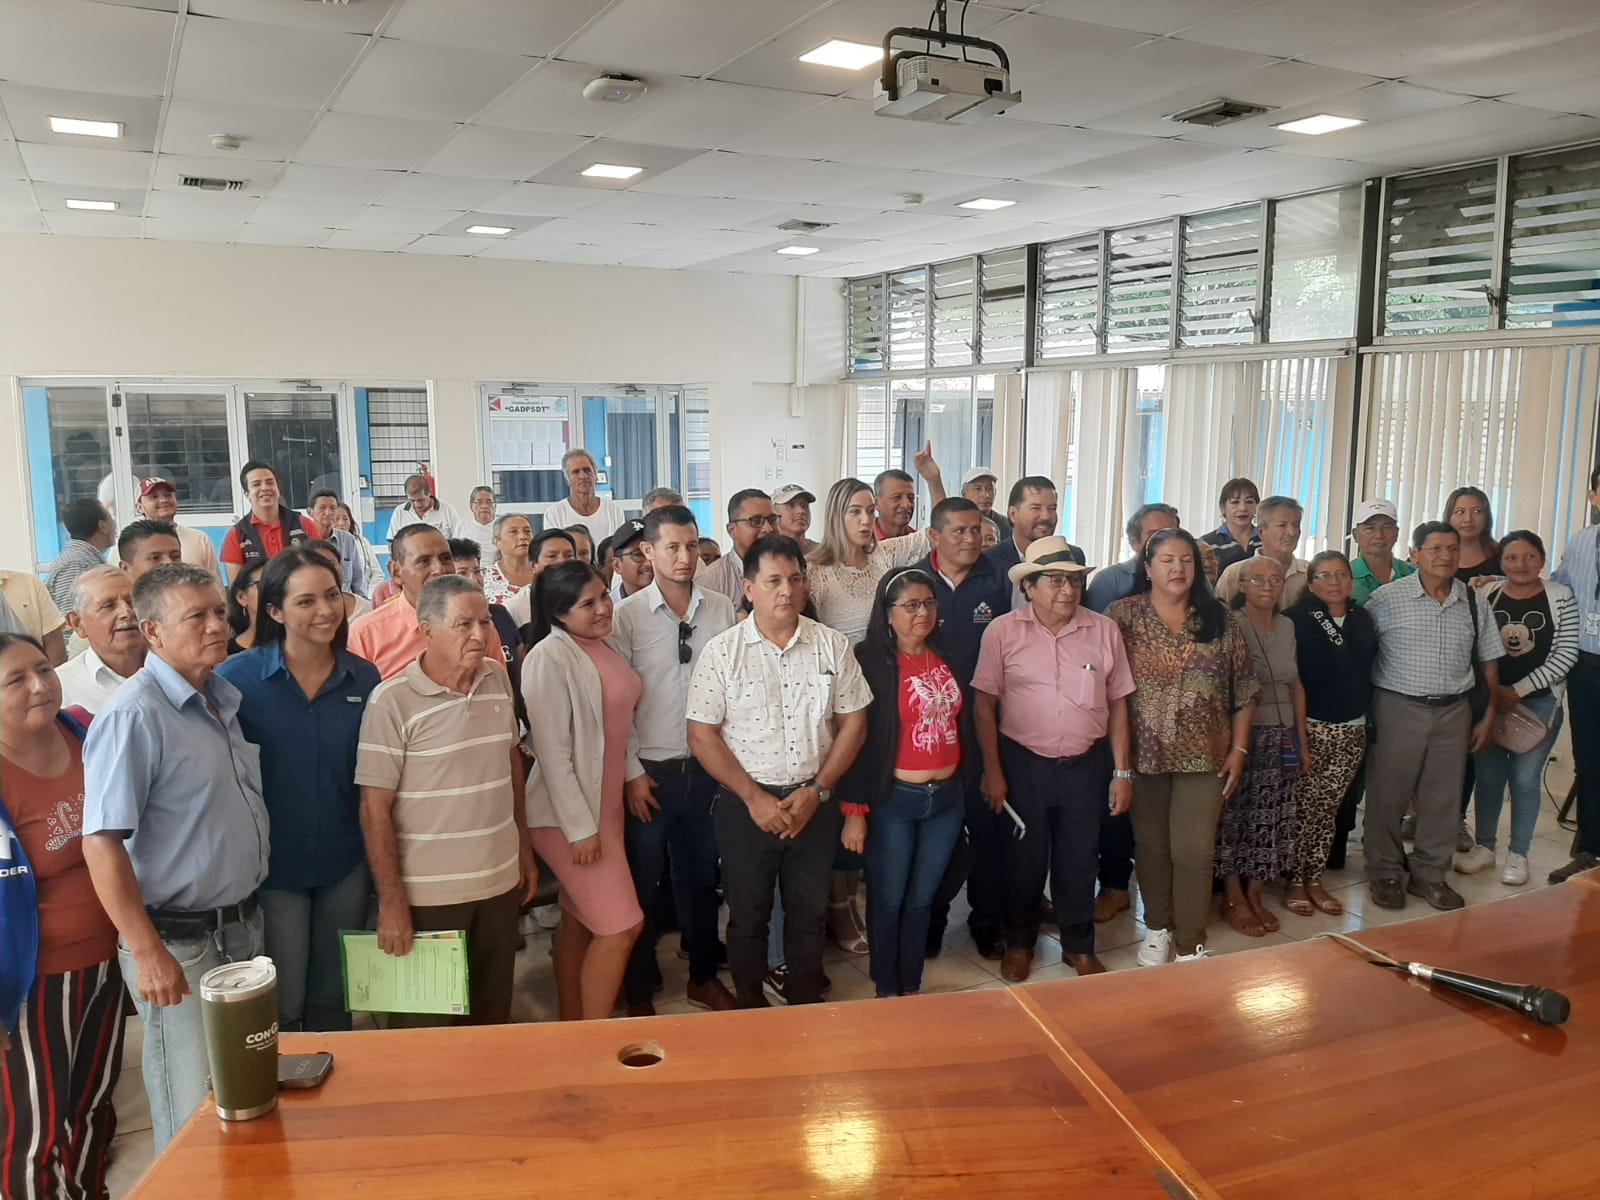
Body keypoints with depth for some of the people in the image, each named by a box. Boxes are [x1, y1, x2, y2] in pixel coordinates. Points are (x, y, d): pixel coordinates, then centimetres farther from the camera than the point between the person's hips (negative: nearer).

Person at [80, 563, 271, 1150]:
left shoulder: (223, 698, 6)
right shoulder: (134, 716, -18)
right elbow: (102, 844, -22)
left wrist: (247, 908, 14)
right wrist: (147, 953, -23)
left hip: (243, 927, 7)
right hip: (179, 943, -7)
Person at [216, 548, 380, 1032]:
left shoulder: (364, 678, -3)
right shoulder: (236, 678, -13)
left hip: (345, 865, 3)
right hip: (270, 867, -3)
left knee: (332, 1000, 19)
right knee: (278, 1008, 11)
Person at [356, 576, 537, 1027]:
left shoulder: (498, 678, 1)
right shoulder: (392, 699, -16)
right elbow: (375, 807, -14)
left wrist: (525, 848, 12)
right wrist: (391, 901, -13)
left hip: (500, 880, 5)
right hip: (428, 892, -5)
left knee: (493, 1014, 19)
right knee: (425, 1025, 14)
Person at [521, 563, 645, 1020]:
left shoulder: (600, 647, 6)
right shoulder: (550, 656, -19)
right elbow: (552, 750, -20)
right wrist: (580, 827, -19)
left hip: (604, 806, 8)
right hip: (568, 813, -8)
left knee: (580, 920, 17)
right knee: (620, 926, -6)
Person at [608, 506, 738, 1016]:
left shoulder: (721, 610, 0)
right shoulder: (626, 616, -8)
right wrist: (632, 772, -9)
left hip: (708, 768, 3)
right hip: (651, 771, -3)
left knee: (702, 878, 17)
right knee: (643, 886, 10)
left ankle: (703, 976, 35)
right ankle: (639, 992, 27)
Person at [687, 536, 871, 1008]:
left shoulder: (832, 645, -2)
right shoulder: (721, 651, -8)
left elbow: (853, 723, 1)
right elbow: (702, 736, -7)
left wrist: (816, 791, -8)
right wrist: (754, 797, -13)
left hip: (815, 802, 2)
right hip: (747, 805, -2)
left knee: (809, 914, 16)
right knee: (748, 916, 13)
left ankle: (807, 1008, 35)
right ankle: (750, 1010, 33)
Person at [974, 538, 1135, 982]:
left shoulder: (1104, 631, -2)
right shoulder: (1003, 631, -8)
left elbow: (1118, 704, 3)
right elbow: (985, 704, -5)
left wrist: (1122, 771, 1)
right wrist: (992, 771, -6)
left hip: (1087, 765, 2)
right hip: (1023, 764, -1)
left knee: (1080, 859, 15)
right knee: (1024, 857, 13)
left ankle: (1079, 946, 35)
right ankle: (1019, 942, 34)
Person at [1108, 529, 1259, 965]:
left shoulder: (1218, 621, 3)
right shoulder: (1122, 615, -4)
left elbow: (1244, 692, 6)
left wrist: (1238, 749, 1)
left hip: (1204, 757, 1)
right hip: (1144, 755, 0)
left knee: (1195, 851, -1)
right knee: (1152, 846, 12)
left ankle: (1190, 945, 13)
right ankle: (1157, 928, 31)